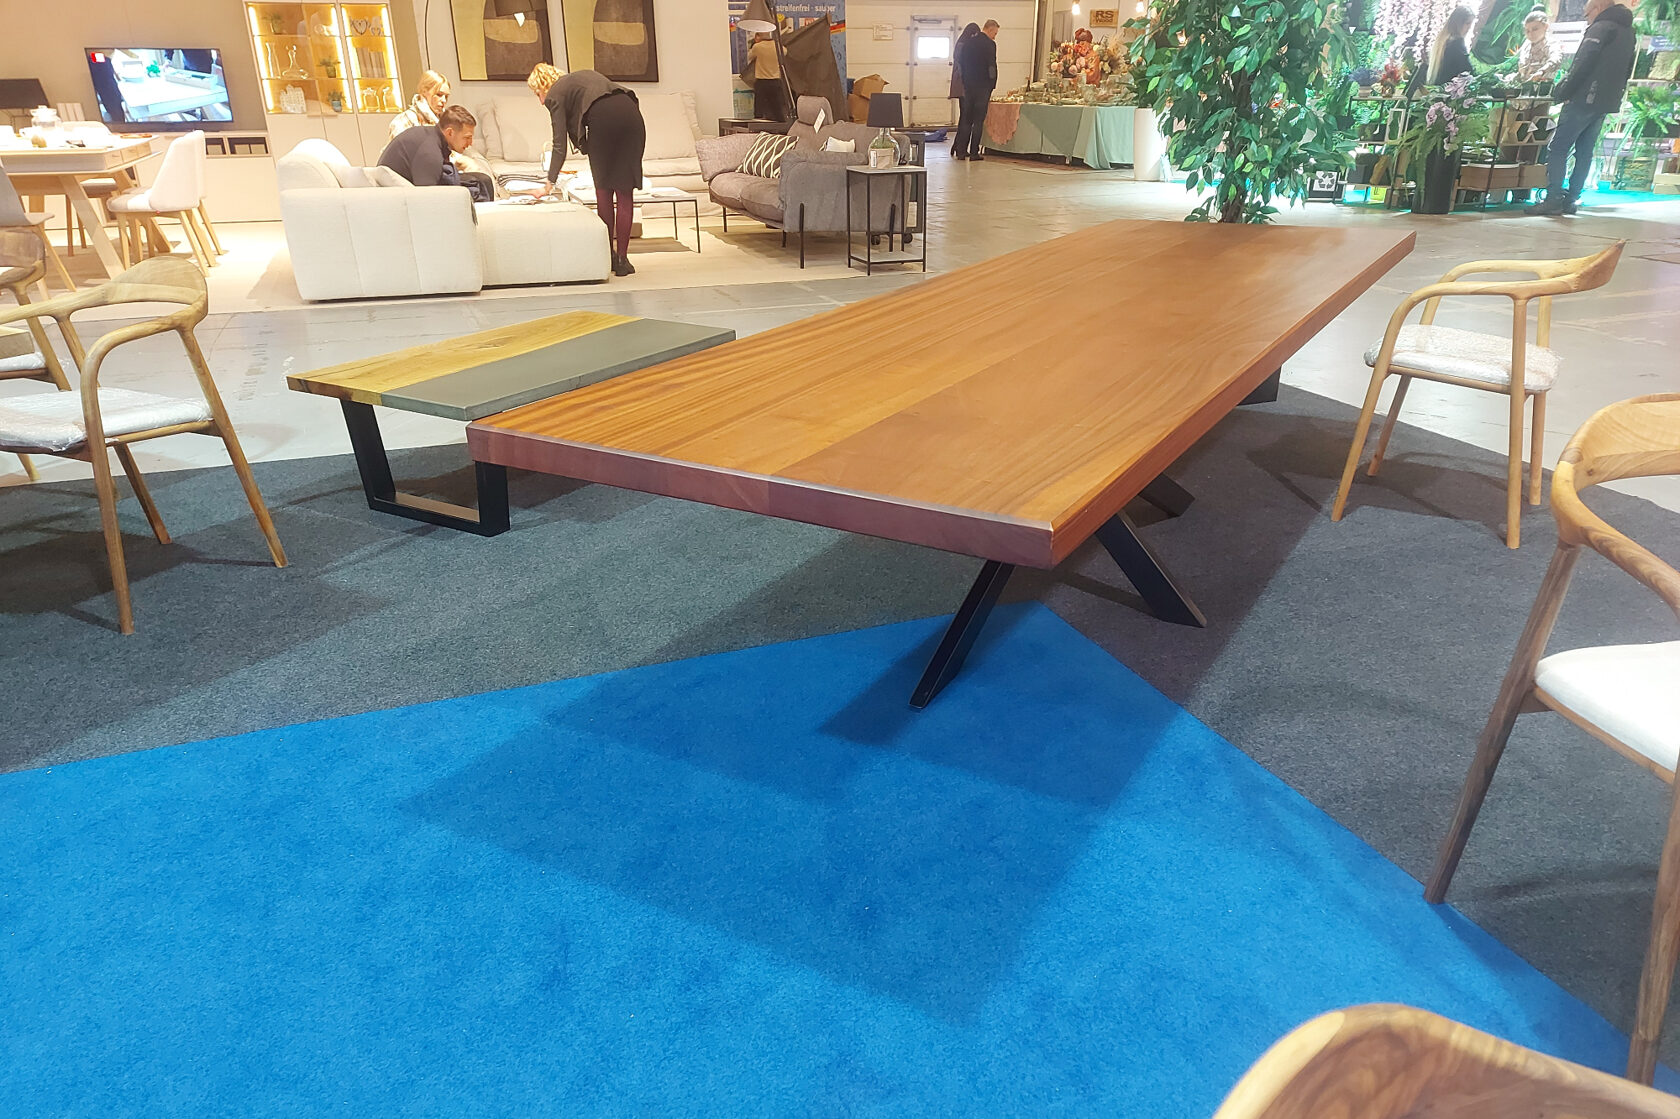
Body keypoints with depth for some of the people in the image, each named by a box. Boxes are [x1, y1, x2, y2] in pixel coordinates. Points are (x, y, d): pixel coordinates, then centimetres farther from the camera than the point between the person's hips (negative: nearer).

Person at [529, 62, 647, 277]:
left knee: (603, 190, 11)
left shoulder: (555, 95, 17)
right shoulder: (582, 75, 35)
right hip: (630, 113, 5)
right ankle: (622, 259, 6)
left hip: (603, 117, -5)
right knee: (625, 192, 6)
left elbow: (560, 145, 9)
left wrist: (550, 183, 13)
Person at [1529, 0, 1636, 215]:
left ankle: (1553, 199, -16)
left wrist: (1562, 92, -12)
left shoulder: (1601, 28, -8)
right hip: (1606, 104, 9)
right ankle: (1571, 199, 10)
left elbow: (1582, 65, -17)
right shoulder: (1628, 32, 20)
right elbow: (1626, 71, 22)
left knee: (1557, 149, -8)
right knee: (1585, 152, 11)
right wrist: (1614, 96, 23)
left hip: (1584, 99, -9)